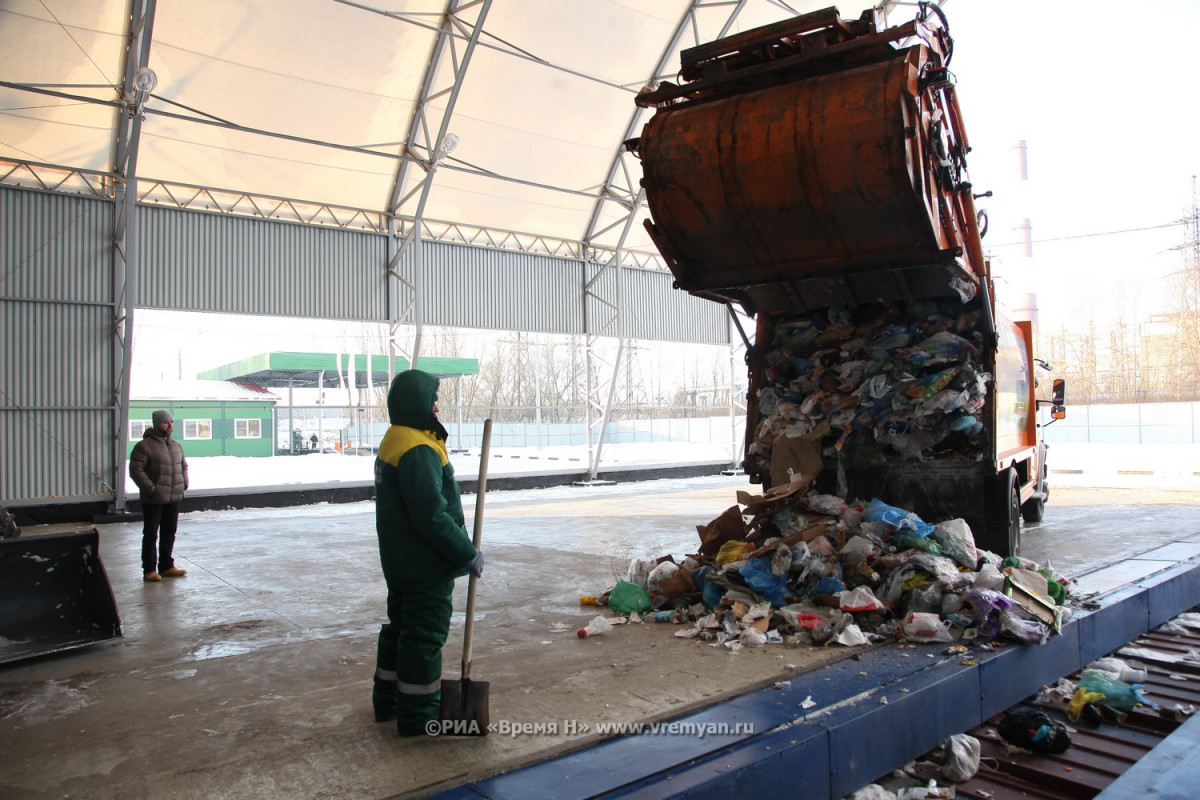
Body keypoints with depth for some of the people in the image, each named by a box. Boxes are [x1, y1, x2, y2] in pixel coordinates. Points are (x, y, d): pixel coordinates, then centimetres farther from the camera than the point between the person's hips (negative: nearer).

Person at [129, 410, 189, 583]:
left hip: (174, 498, 7)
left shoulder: (176, 446, 14)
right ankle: (149, 570, 7)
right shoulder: (144, 446, -9)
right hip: (153, 500, -7)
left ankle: (166, 566, 22)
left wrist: (184, 483, 11)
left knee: (169, 534, 13)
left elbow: (183, 465, 26)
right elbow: (136, 470, -15)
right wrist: (150, 489, -19)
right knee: (151, 535, 0)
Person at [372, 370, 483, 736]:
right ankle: (419, 716, 11)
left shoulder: (393, 443, 11)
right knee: (425, 637, 0)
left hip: (400, 564, 11)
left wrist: (457, 534, 19)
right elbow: (432, 516, -26)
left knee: (401, 628, 21)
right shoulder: (418, 451, -23)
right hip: (426, 567, -11)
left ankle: (388, 701, 34)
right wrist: (468, 554, -17)